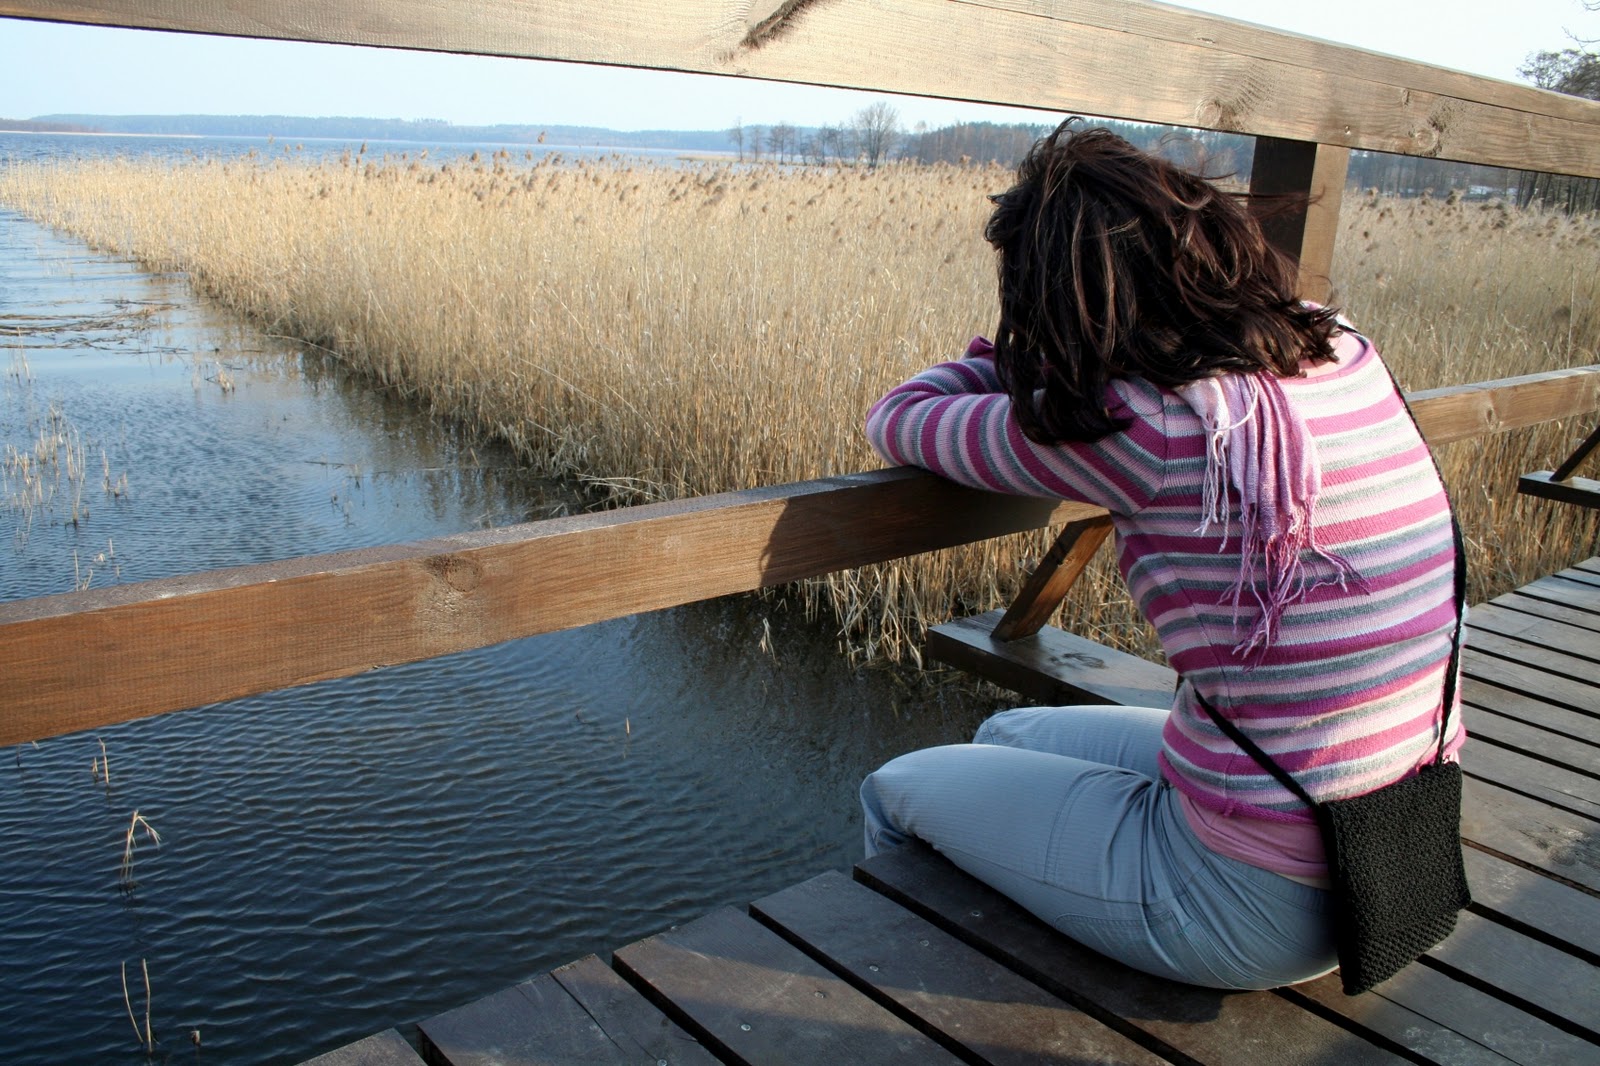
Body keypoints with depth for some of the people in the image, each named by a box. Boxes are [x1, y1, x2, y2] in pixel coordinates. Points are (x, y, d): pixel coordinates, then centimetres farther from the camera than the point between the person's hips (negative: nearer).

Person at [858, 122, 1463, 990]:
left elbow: (897, 422, -7)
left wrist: (1020, 349, 7)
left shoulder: (1133, 427, -24)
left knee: (897, 792, 13)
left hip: (1258, 905, -8)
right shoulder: (1350, 357, -2)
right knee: (1007, 738, 27)